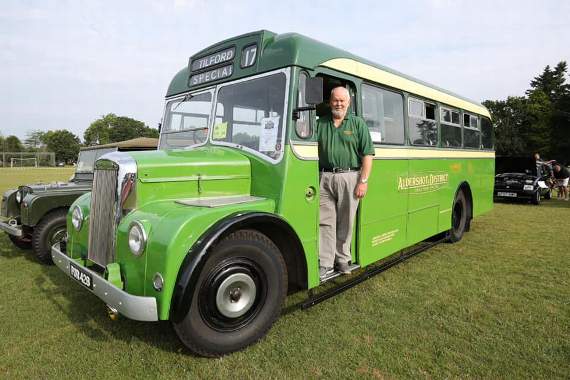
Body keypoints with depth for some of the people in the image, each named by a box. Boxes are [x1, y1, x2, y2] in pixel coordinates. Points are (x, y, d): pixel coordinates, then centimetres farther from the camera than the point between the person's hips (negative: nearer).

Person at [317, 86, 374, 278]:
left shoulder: (358, 123, 5)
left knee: (345, 223, 8)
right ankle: (325, 264, 8)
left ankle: (342, 259, 24)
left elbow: (367, 154, 0)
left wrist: (363, 181, -7)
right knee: (325, 222, 1)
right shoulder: (320, 123, 12)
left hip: (349, 177, -1)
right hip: (324, 177, 2)